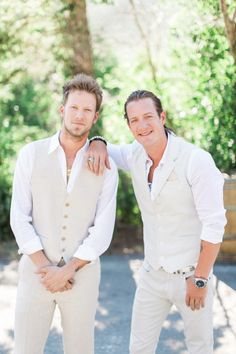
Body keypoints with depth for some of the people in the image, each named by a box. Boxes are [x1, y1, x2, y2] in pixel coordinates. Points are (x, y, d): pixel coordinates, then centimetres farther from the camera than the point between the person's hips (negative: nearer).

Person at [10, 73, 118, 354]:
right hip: (36, 270, 0)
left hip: (82, 273, 1)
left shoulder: (105, 167, -1)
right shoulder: (31, 154, -2)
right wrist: (45, 267, -13)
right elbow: (20, 218, -5)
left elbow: (103, 229, -6)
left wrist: (67, 270, -14)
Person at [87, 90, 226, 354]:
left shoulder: (197, 160, -21)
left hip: (191, 274, -4)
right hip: (152, 274, 5)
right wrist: (96, 143, -14)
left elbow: (214, 226, -19)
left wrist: (200, 280, -16)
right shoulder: (135, 155, -5)